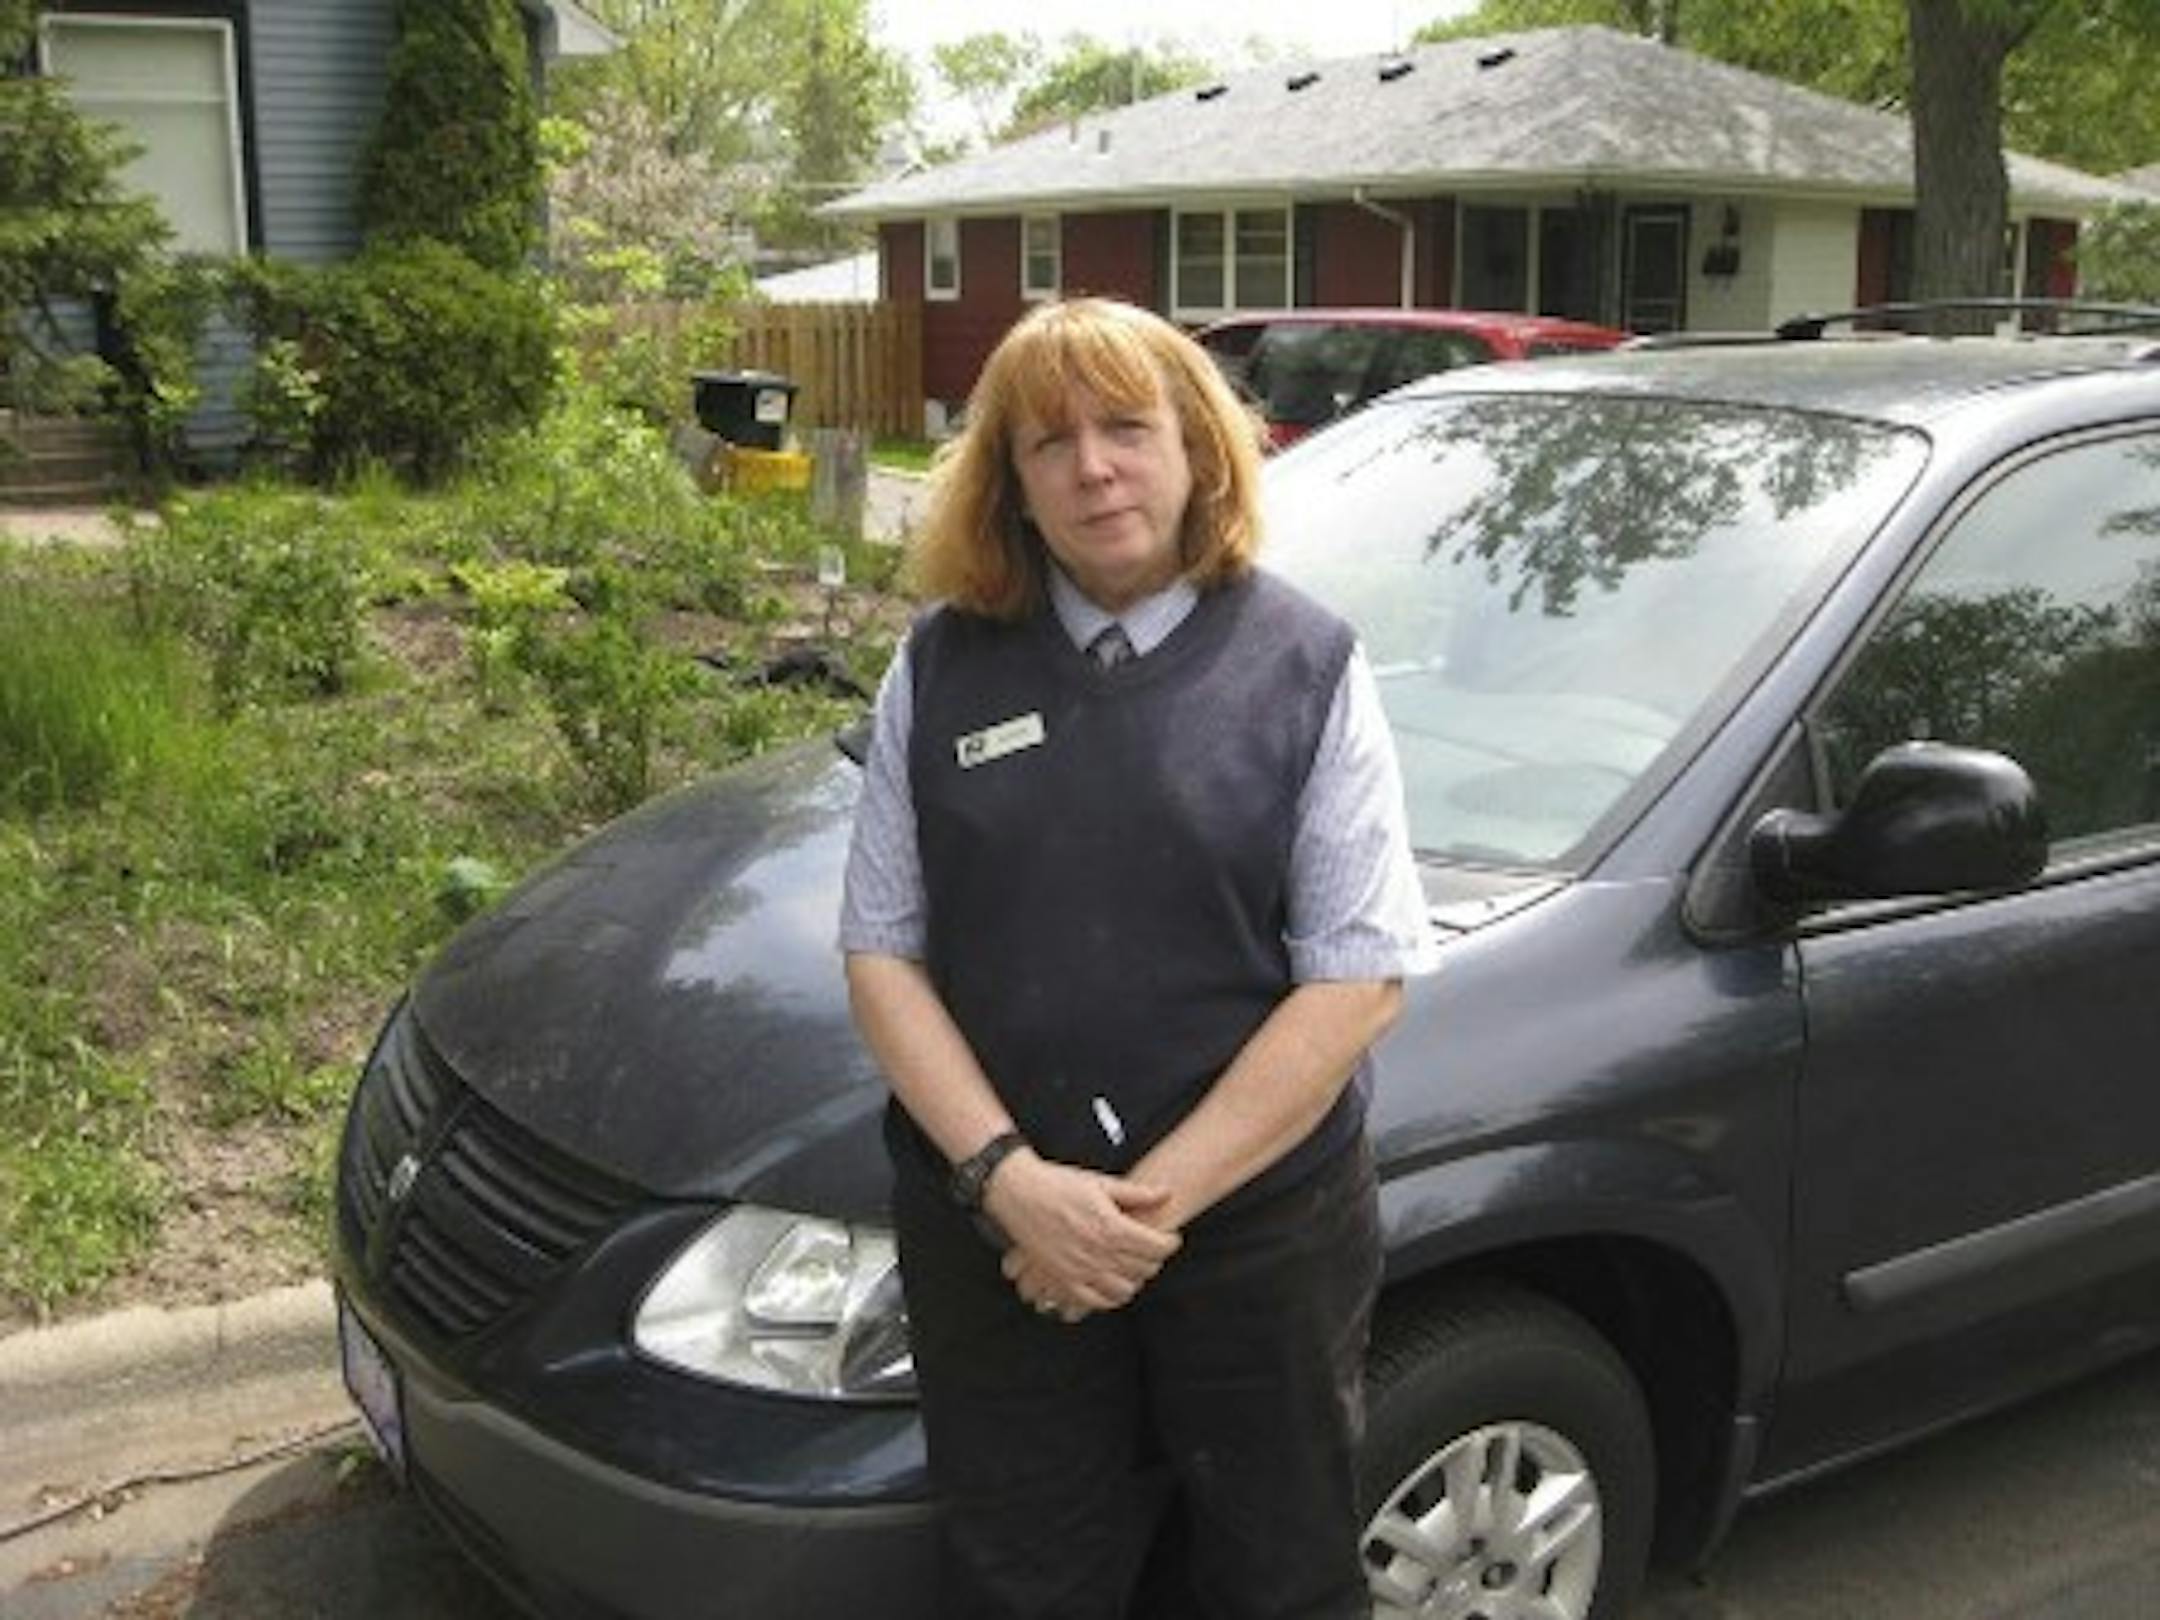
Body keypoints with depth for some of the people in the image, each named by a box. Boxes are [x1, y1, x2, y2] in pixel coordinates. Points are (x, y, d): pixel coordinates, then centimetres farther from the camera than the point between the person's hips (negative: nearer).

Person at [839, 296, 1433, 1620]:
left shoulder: (1305, 667, -5)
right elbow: (883, 951, 0)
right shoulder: (943, 669, 1)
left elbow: (1357, 978, -10)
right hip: (991, 1228, 2)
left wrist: (1159, 1198, -15)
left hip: (1263, 1224, -1)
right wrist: (1008, 1176, -14)